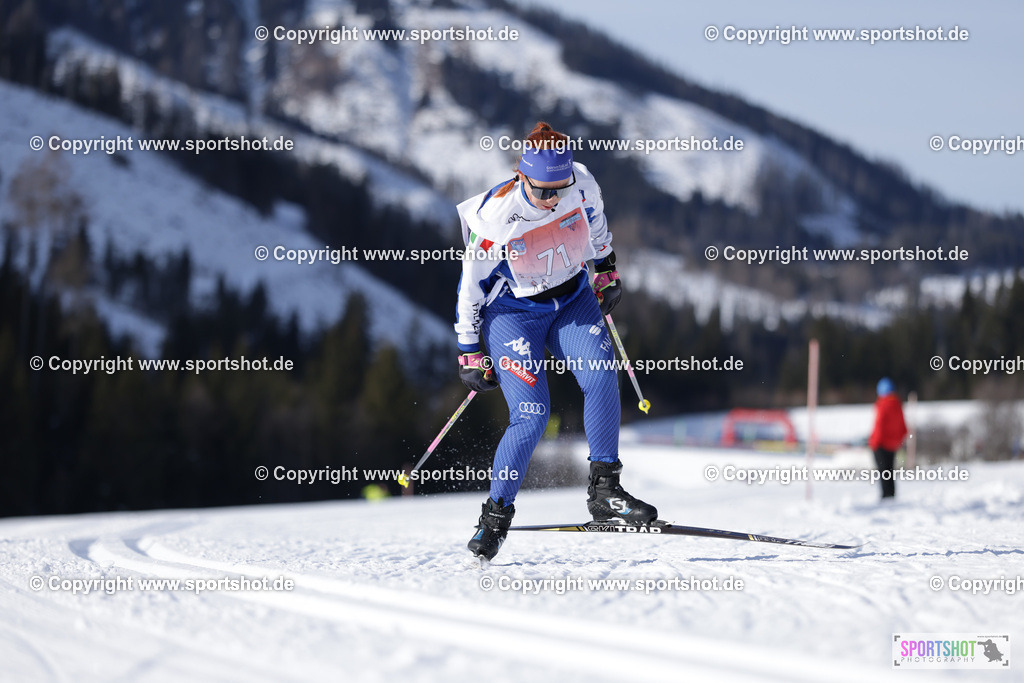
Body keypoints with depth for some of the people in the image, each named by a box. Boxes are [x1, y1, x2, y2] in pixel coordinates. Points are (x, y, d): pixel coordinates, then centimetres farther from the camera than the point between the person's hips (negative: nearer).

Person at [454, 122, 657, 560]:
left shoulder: (581, 184, -19)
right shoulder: (493, 217, -28)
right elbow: (471, 283, -15)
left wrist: (607, 269, 19)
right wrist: (471, 352, -9)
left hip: (574, 298, 4)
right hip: (513, 313, -4)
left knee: (602, 379, -19)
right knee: (531, 415, -16)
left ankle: (604, 491, -8)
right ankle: (496, 515, -1)